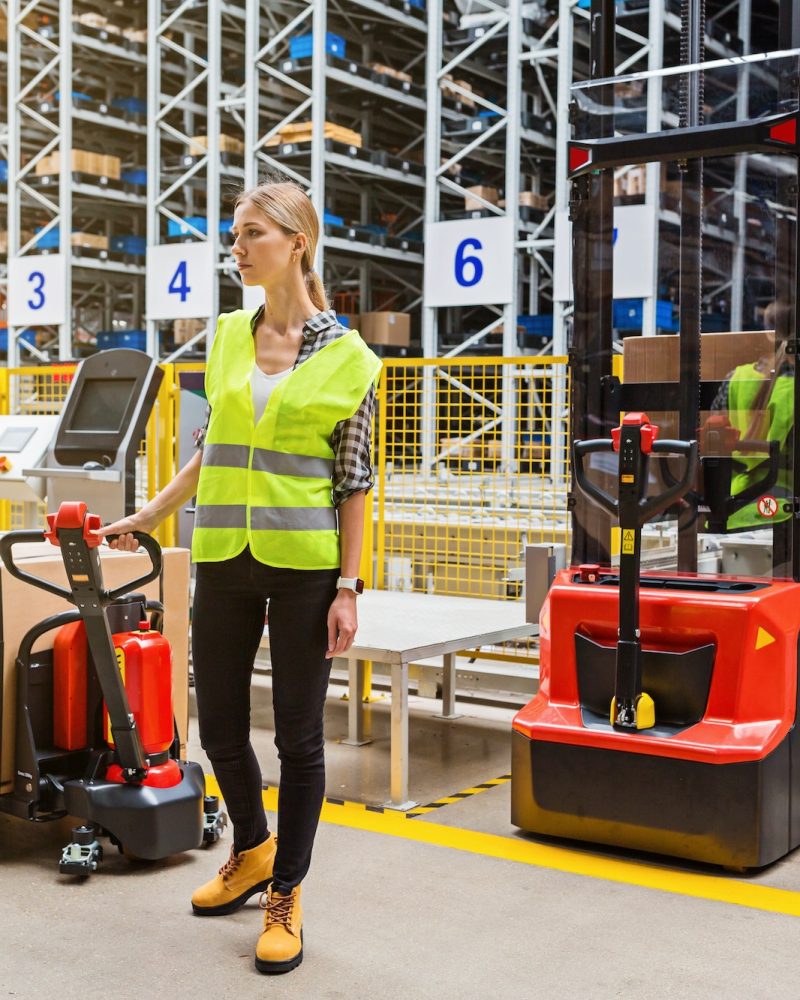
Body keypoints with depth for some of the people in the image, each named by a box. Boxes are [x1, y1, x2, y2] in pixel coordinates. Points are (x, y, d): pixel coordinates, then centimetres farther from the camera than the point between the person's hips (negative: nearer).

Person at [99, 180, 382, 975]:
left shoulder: (348, 358, -4)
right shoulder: (227, 337, 8)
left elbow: (353, 481, -3)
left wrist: (348, 587, -7)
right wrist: (150, 515, 21)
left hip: (304, 564, -4)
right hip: (224, 559, 5)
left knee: (298, 733, 4)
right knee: (219, 724, 12)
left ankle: (285, 896, 21)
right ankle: (252, 850, 39)